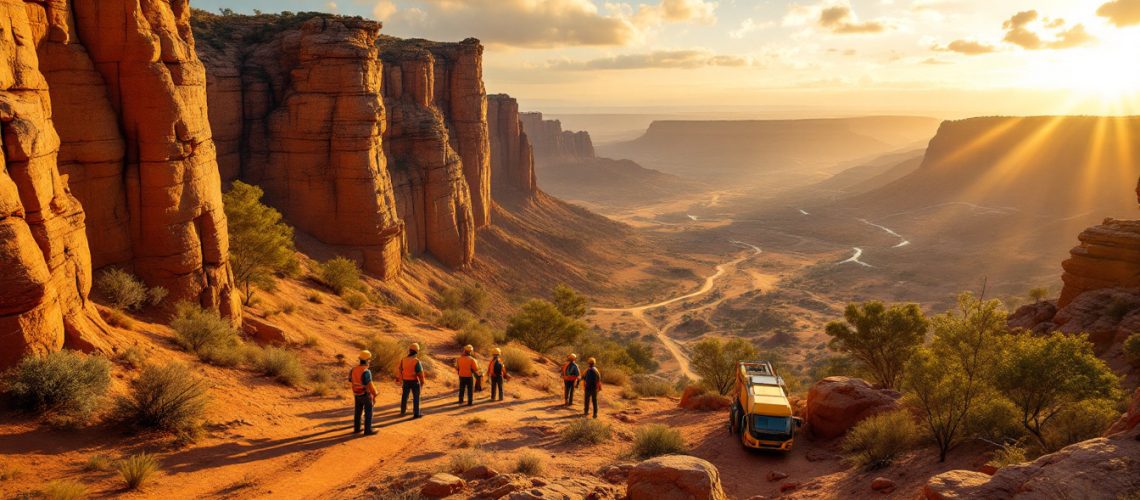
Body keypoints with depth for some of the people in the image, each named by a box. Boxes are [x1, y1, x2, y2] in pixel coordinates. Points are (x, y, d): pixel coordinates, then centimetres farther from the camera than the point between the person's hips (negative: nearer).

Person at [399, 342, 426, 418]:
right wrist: (422, 382, -4)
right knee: (416, 397, 3)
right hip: (414, 381, -5)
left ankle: (403, 411, 32)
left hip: (406, 381, 5)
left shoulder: (403, 360, -3)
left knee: (404, 396, 19)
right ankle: (416, 414, 3)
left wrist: (401, 380, 20)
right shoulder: (417, 362, -19)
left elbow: (400, 370, 7)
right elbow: (420, 373, -16)